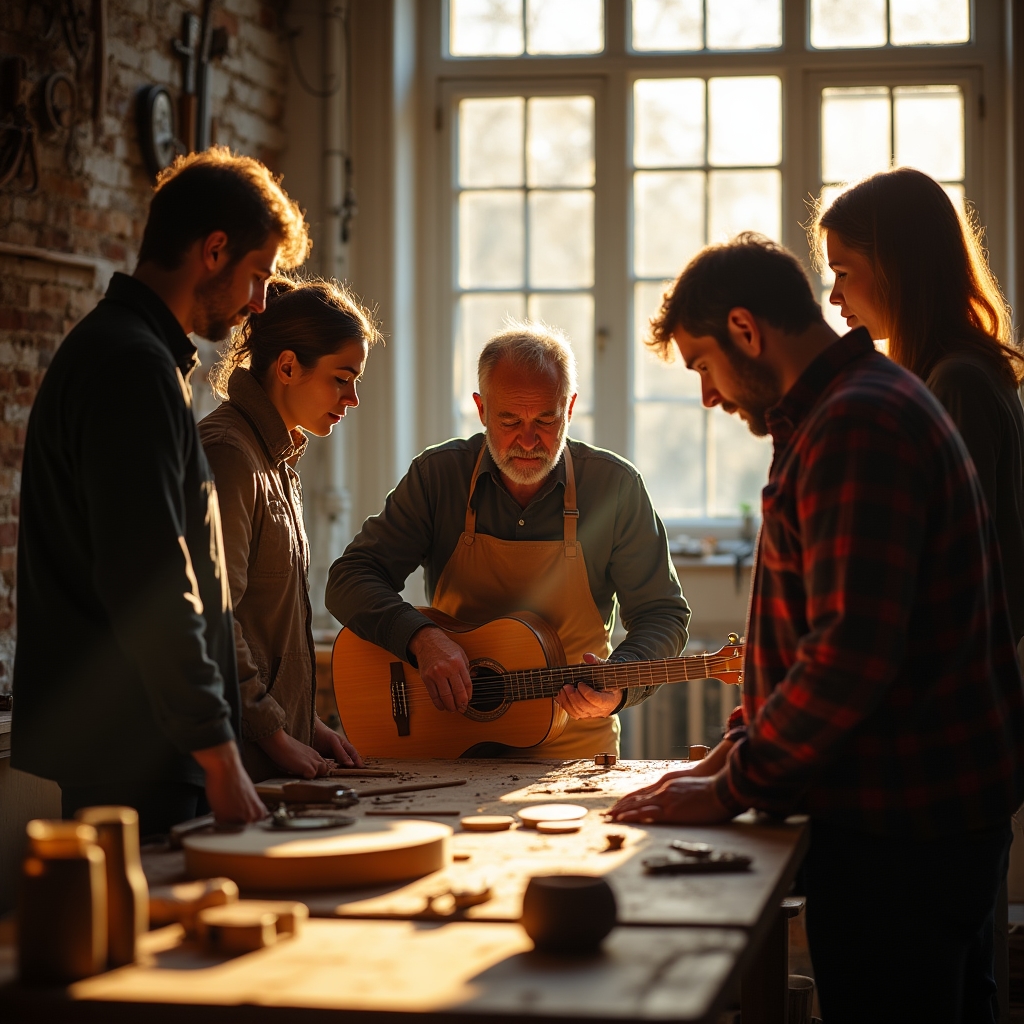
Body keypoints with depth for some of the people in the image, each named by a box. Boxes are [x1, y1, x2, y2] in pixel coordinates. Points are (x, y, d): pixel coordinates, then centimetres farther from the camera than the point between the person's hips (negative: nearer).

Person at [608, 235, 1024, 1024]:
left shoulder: (854, 427, -18)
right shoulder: (869, 404, 17)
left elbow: (851, 654, -26)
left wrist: (731, 789, -17)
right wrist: (742, 748, 13)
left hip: (899, 831, -11)